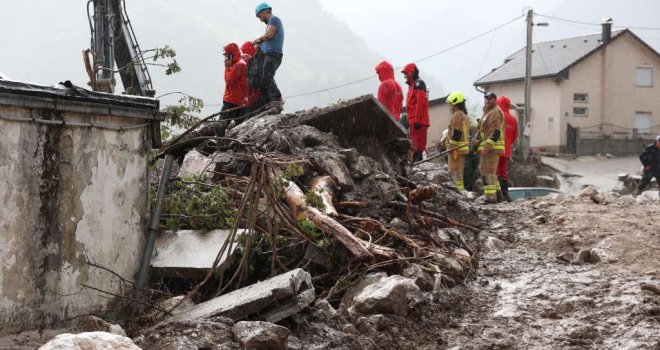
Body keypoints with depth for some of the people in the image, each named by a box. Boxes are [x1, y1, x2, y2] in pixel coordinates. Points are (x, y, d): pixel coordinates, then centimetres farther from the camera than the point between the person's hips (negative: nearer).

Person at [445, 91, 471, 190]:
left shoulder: (457, 115, -13)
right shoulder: (465, 116, 19)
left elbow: (456, 133, -20)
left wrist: (452, 148, -21)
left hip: (456, 148, -10)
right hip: (463, 148, 10)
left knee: (455, 173, -9)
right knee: (459, 173, 14)